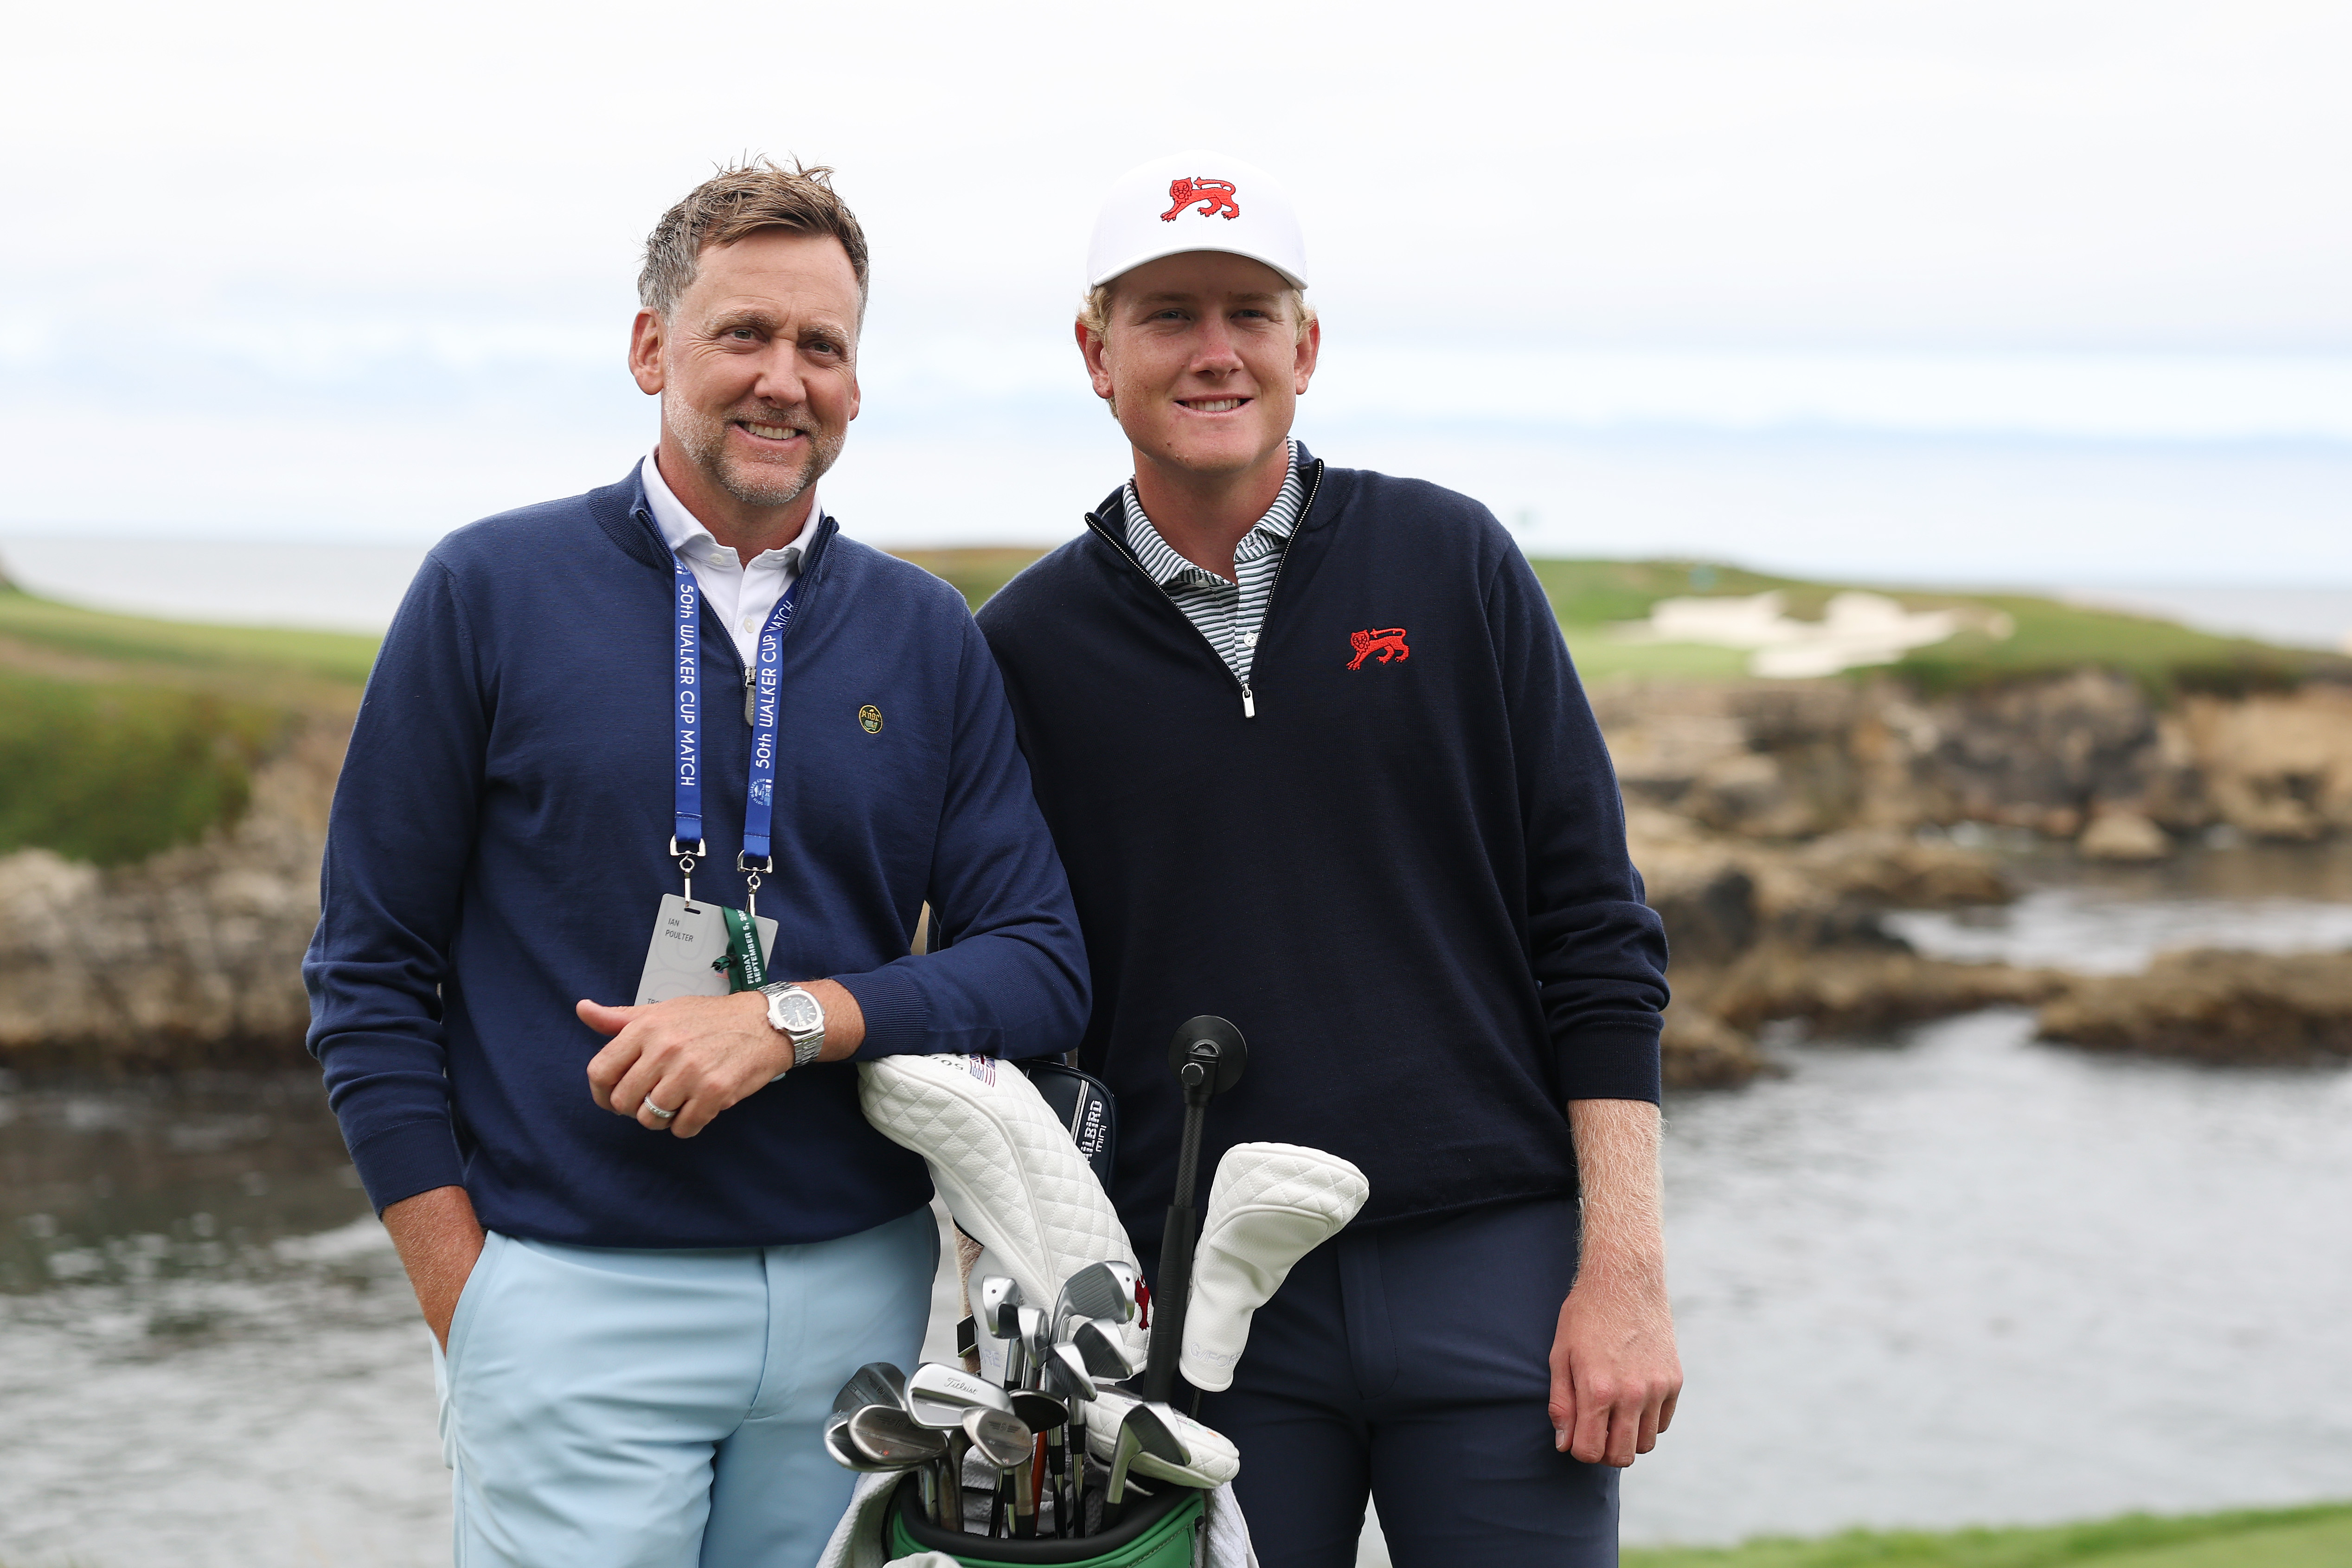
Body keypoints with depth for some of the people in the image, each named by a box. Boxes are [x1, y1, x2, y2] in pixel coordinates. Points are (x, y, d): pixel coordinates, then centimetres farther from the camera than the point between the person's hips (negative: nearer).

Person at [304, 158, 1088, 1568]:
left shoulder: (930, 635, 9)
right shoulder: (491, 590, 1)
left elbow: (1042, 965, 4)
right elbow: (370, 971, 2)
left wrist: (794, 1020, -12)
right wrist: (464, 1301, -4)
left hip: (861, 1292, 3)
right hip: (574, 1293, -3)